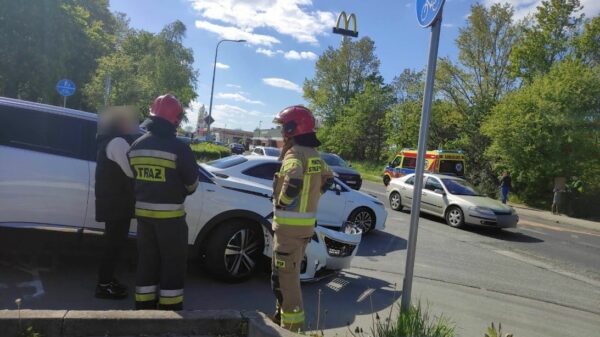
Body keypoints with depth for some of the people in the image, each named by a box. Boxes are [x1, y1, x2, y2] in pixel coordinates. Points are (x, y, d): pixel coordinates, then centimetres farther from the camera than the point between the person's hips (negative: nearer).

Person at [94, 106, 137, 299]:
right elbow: (132, 171, -22)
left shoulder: (109, 141, 18)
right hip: (117, 202, -10)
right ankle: (103, 285, 6)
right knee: (115, 243, -3)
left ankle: (107, 279, 27)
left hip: (113, 201, 10)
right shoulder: (118, 142, -17)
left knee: (114, 242, 17)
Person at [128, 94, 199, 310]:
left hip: (143, 212, 6)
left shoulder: (136, 146, 5)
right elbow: (192, 182, -6)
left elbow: (135, 178, 7)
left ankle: (144, 306, 25)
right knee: (173, 262, 6)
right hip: (169, 214, -6)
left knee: (147, 260, 16)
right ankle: (170, 308, 13)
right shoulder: (178, 148, -15)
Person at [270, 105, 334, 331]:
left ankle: (291, 324, 7)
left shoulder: (294, 153, -17)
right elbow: (328, 179, 26)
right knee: (291, 274, 22)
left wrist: (281, 203, -21)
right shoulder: (313, 155, 11)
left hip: (290, 224, -9)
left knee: (284, 276, -1)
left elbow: (293, 181, -37)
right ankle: (285, 315, 36)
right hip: (306, 223, 10)